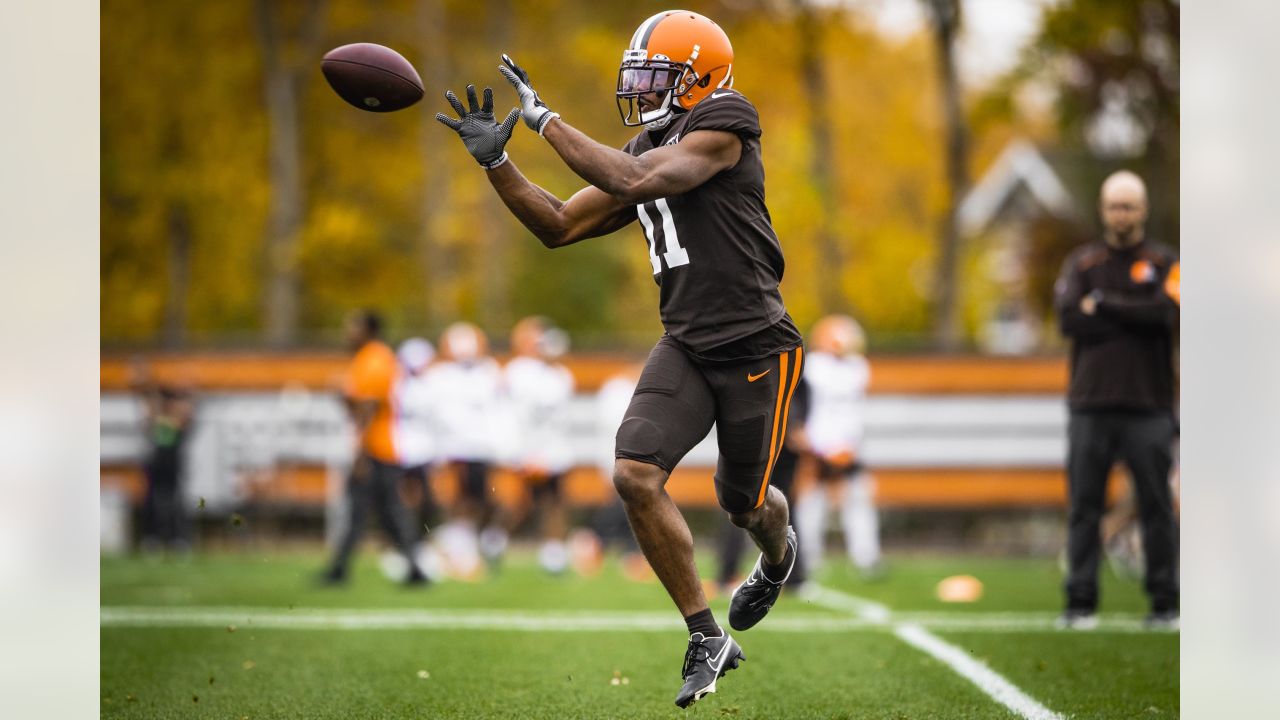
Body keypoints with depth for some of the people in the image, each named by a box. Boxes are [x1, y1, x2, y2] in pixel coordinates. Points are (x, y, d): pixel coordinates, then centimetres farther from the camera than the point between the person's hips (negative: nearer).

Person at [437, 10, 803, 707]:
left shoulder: (722, 126, -13)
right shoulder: (642, 151, 11)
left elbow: (635, 181, -26)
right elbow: (558, 226, 13)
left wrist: (544, 118, -21)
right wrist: (495, 160, 0)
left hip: (755, 348, -6)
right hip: (686, 346, 6)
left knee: (743, 501, 10)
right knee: (636, 474, -15)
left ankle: (778, 555, 50)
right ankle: (708, 638, -3)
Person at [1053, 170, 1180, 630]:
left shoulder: (1164, 264, 9)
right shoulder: (1082, 263, 13)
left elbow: (1166, 314, -10)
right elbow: (1069, 318, -4)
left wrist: (1102, 304, -6)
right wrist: (1136, 318, -7)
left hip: (1148, 406, -1)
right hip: (1091, 405, 1)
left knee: (1157, 507, -2)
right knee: (1084, 507, -1)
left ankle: (1165, 603, 3)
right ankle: (1080, 604, 2)